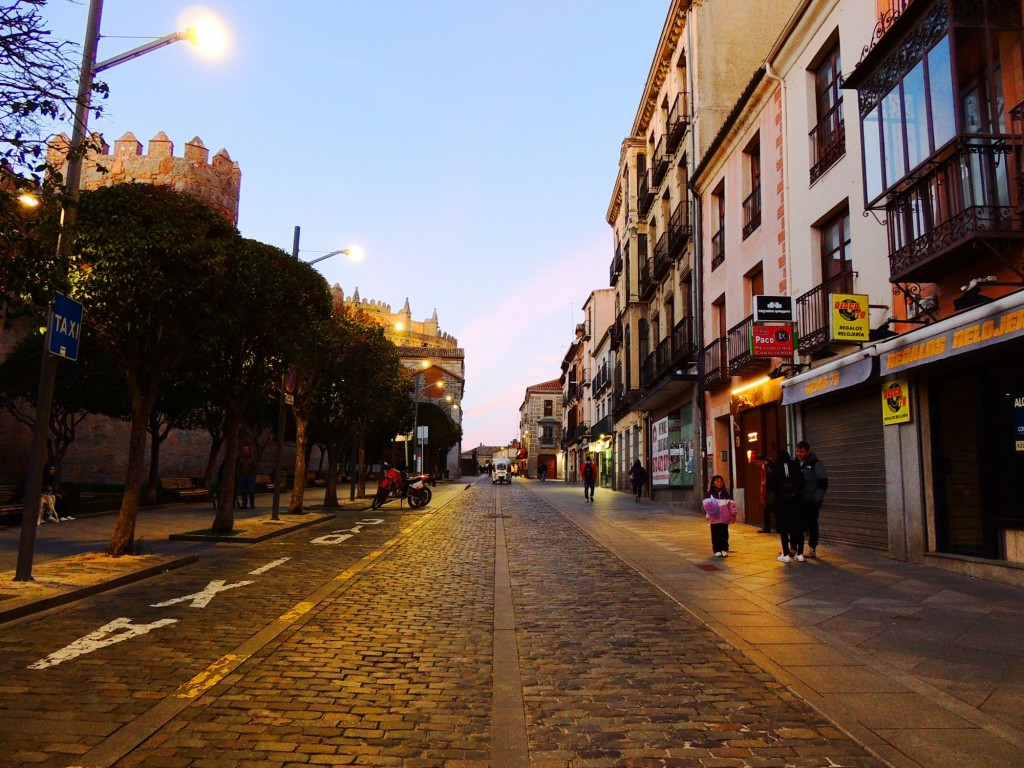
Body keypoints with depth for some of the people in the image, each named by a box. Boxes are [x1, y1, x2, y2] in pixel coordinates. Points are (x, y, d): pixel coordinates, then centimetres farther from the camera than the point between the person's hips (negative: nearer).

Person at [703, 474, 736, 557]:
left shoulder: (726, 494, 8)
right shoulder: (709, 495, 0)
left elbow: (731, 505, 9)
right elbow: (706, 505, -6)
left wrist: (733, 515, 5)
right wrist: (708, 514, -20)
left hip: (724, 519, 2)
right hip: (714, 519, -2)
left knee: (724, 534, 6)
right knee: (716, 535, 3)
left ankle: (724, 550, 16)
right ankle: (717, 550, 11)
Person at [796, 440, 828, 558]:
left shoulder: (816, 464, -8)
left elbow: (823, 483, -12)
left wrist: (817, 500, -17)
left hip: (811, 502, -5)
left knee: (812, 525, 2)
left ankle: (812, 550, 11)